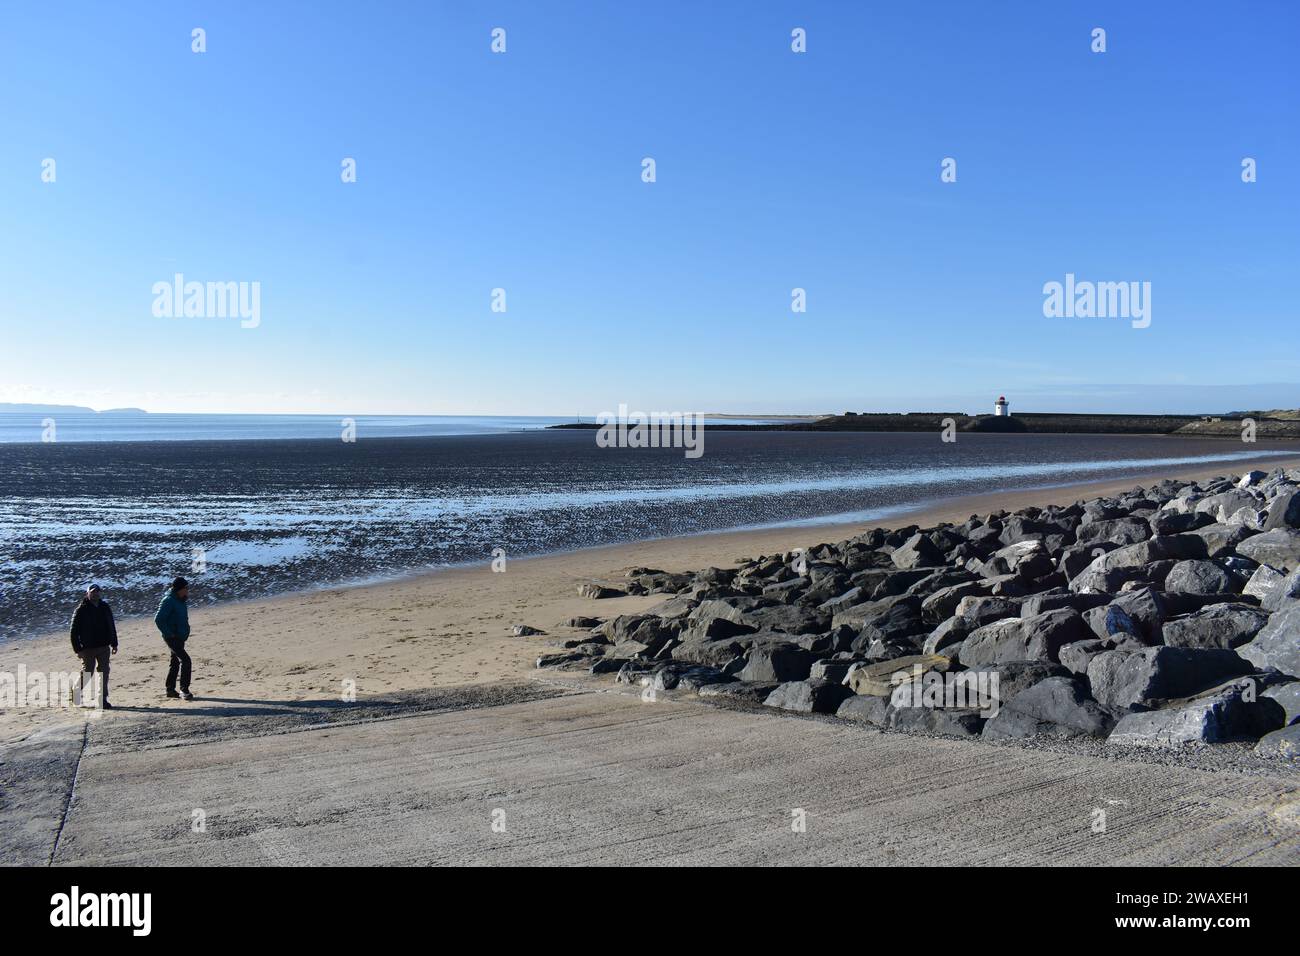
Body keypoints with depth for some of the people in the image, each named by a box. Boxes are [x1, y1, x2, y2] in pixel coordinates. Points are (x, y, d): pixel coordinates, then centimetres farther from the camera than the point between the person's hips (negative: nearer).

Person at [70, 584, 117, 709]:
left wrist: (114, 644, 14)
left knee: (104, 673, 1)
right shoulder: (81, 610, -5)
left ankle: (103, 700, 5)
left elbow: (111, 627, 19)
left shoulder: (105, 608, 10)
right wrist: (77, 649, -10)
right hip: (88, 648, -4)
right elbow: (74, 631, -5)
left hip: (104, 647, 4)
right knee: (87, 673, 1)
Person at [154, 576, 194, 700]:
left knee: (176, 662, 15)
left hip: (180, 637, 10)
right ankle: (184, 690, -13)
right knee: (185, 660, -16)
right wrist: (168, 633, -20)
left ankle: (170, 689, 25)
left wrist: (185, 632, 17)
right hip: (172, 638, -10)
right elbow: (158, 619, -23)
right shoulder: (169, 601, -17)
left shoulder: (181, 601, 11)